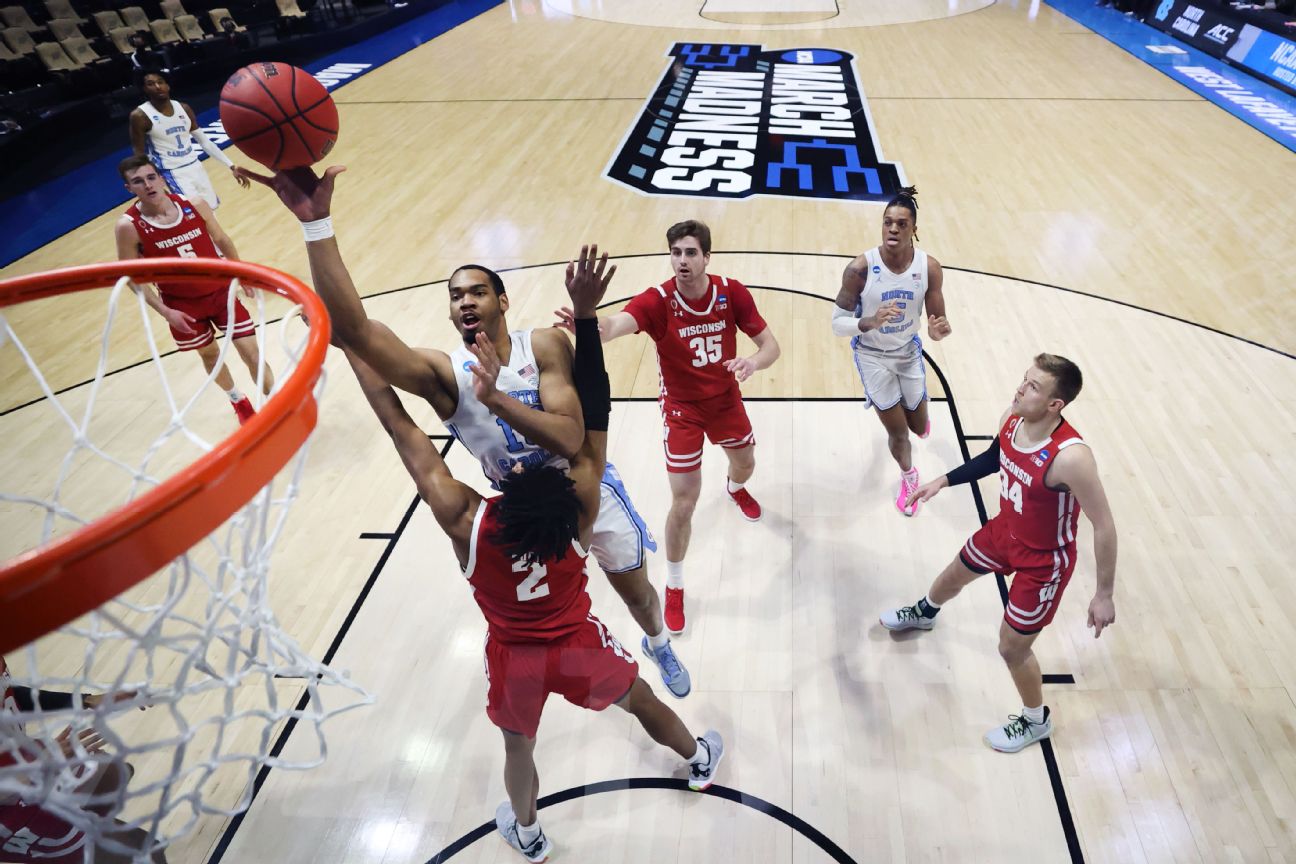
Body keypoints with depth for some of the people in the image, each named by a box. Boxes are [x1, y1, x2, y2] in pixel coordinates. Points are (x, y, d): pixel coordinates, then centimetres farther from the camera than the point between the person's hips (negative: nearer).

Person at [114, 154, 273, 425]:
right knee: (210, 355, 17)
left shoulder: (194, 205, -12)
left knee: (251, 353, -1)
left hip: (220, 292, 1)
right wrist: (164, 311, -14)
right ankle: (239, 402, 42)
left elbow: (222, 241, 4)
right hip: (182, 305, 0)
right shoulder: (128, 226, -17)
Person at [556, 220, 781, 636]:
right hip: (682, 409, -3)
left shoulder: (732, 292, -17)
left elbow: (770, 344, -11)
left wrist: (752, 362, -35)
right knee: (683, 503, -5)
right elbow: (616, 324, -48)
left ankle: (736, 489, 69)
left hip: (726, 399, 4)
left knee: (745, 464, 27)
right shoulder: (657, 301, -27)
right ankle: (674, 587, 19)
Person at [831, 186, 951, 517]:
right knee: (898, 433, 4)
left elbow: (936, 321, -9)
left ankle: (917, 414, 59)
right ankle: (908, 477, 40)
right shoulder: (860, 268, -26)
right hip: (872, 356, -3)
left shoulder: (930, 267, -17)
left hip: (909, 352, 3)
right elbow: (837, 322, -22)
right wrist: (869, 322, -41)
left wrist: (939, 331, -33)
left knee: (919, 428, 17)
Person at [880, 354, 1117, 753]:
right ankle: (924, 613, 66)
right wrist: (943, 480, 6)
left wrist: (1104, 595, -20)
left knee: (1011, 647, 7)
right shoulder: (1012, 418, -15)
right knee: (953, 576, 30)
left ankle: (1036, 722, 38)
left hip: (1044, 561, -7)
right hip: (1004, 530, 7)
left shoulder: (1070, 456, -37)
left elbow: (1104, 527, -27)